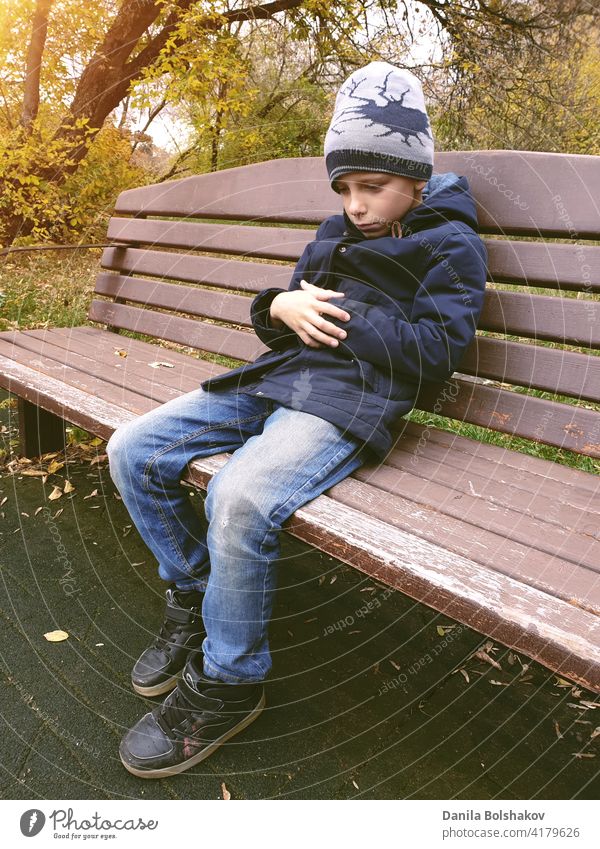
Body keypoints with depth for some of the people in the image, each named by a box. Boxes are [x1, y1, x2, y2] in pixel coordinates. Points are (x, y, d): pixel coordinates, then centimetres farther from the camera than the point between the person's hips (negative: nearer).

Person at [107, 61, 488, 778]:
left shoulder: (451, 246, 5)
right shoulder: (334, 235, 24)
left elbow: (438, 348, -7)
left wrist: (340, 316, -10)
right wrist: (280, 307, -1)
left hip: (351, 400, -8)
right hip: (275, 377, 8)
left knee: (240, 497, -35)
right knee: (132, 451, -4)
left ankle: (228, 682, -9)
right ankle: (192, 599, 14)